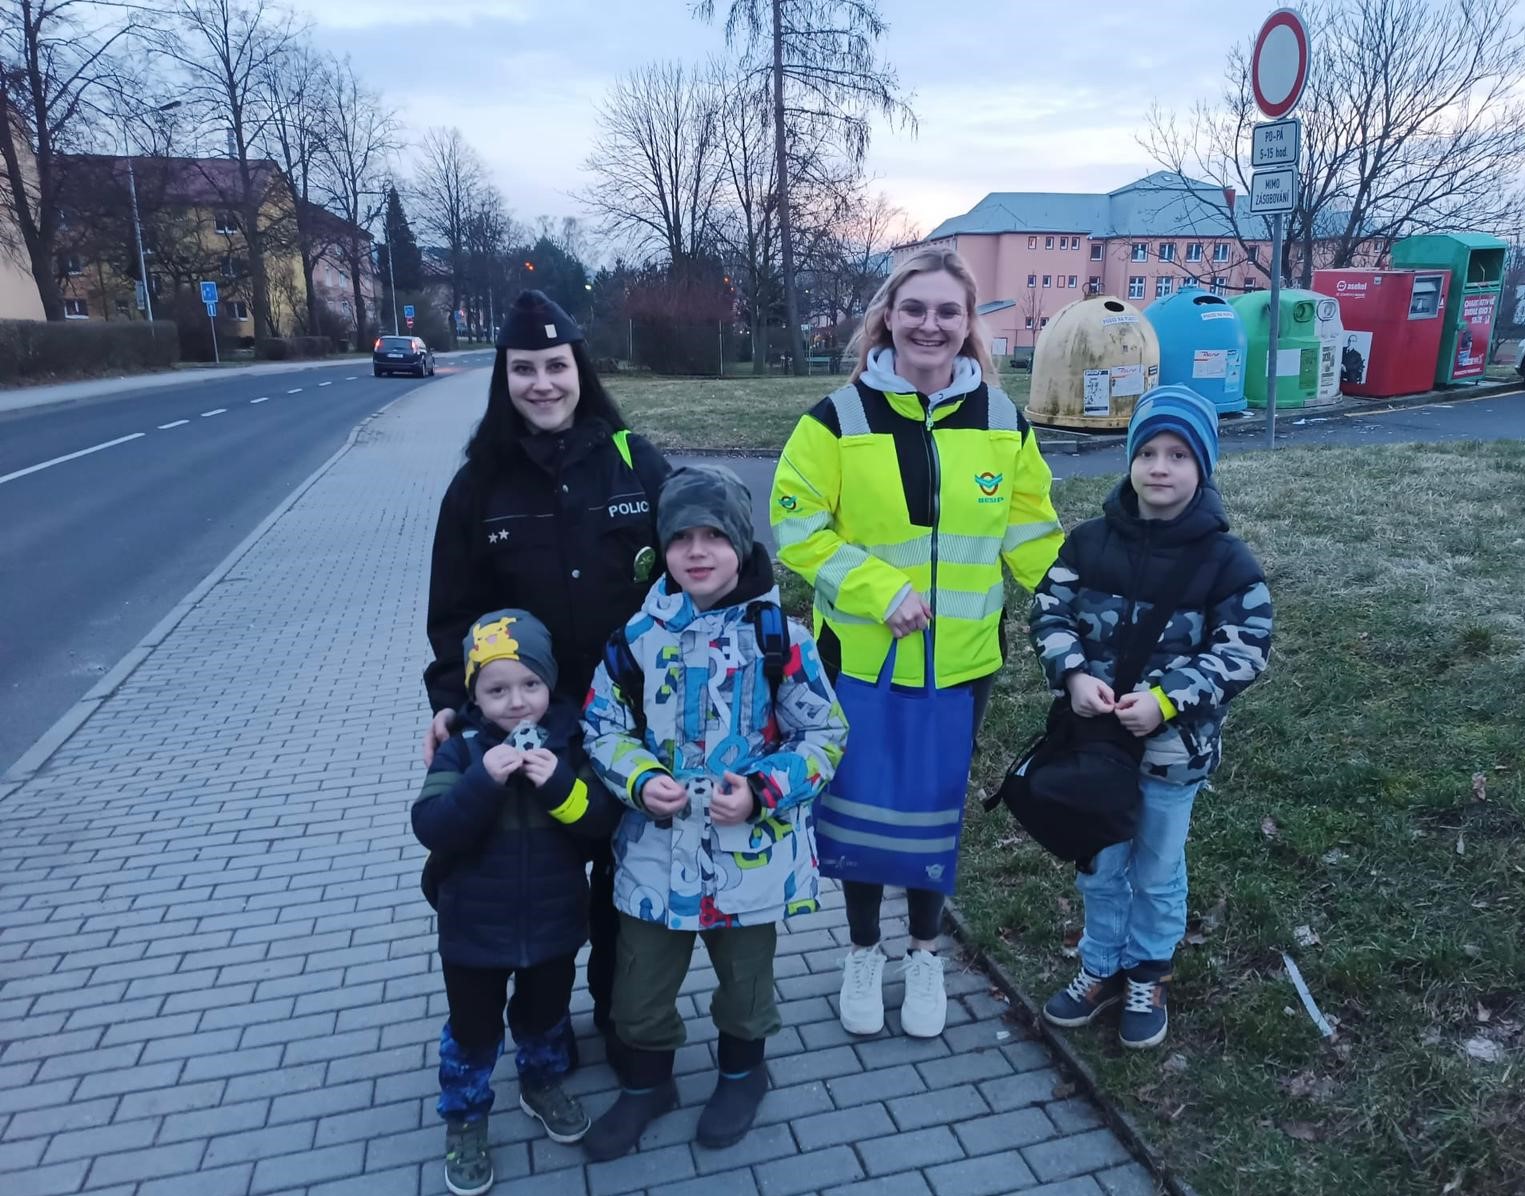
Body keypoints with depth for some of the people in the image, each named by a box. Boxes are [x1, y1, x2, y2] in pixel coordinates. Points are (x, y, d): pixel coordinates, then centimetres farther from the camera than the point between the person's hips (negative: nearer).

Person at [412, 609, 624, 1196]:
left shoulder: (569, 741, -11)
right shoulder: (461, 749, -15)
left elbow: (604, 820, -15)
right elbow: (430, 828, -25)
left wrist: (561, 785, -32)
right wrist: (483, 781, -38)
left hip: (553, 923, 2)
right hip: (475, 928, -1)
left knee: (545, 1014, 25)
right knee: (473, 1030, 17)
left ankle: (542, 1083, 52)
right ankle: (464, 1117, 41)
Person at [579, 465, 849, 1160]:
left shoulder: (779, 637, -13)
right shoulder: (639, 634, -7)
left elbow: (824, 735, -8)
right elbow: (602, 726, 1)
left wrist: (763, 791, -20)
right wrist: (641, 781, -16)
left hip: (750, 852, -2)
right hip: (656, 850, 2)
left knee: (744, 978, 22)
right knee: (640, 985, 19)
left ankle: (742, 1073, 51)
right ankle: (646, 1083, 46)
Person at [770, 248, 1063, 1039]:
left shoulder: (1001, 419, 0)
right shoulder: (840, 416, -9)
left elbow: (1028, 528, 7)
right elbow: (797, 524, -10)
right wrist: (880, 589, -21)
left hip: (963, 660, 2)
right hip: (861, 657, -2)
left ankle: (925, 953, 40)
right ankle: (864, 952, 38)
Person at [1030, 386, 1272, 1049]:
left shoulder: (1226, 560, -11)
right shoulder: (1089, 541, -3)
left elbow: (1243, 651, -12)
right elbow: (1049, 611, 0)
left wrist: (1165, 701, -23)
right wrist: (1073, 675, -18)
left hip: (1174, 746, -2)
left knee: (1157, 871, 17)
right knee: (1099, 866, 18)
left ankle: (1147, 978, 39)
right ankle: (1101, 969, 39)